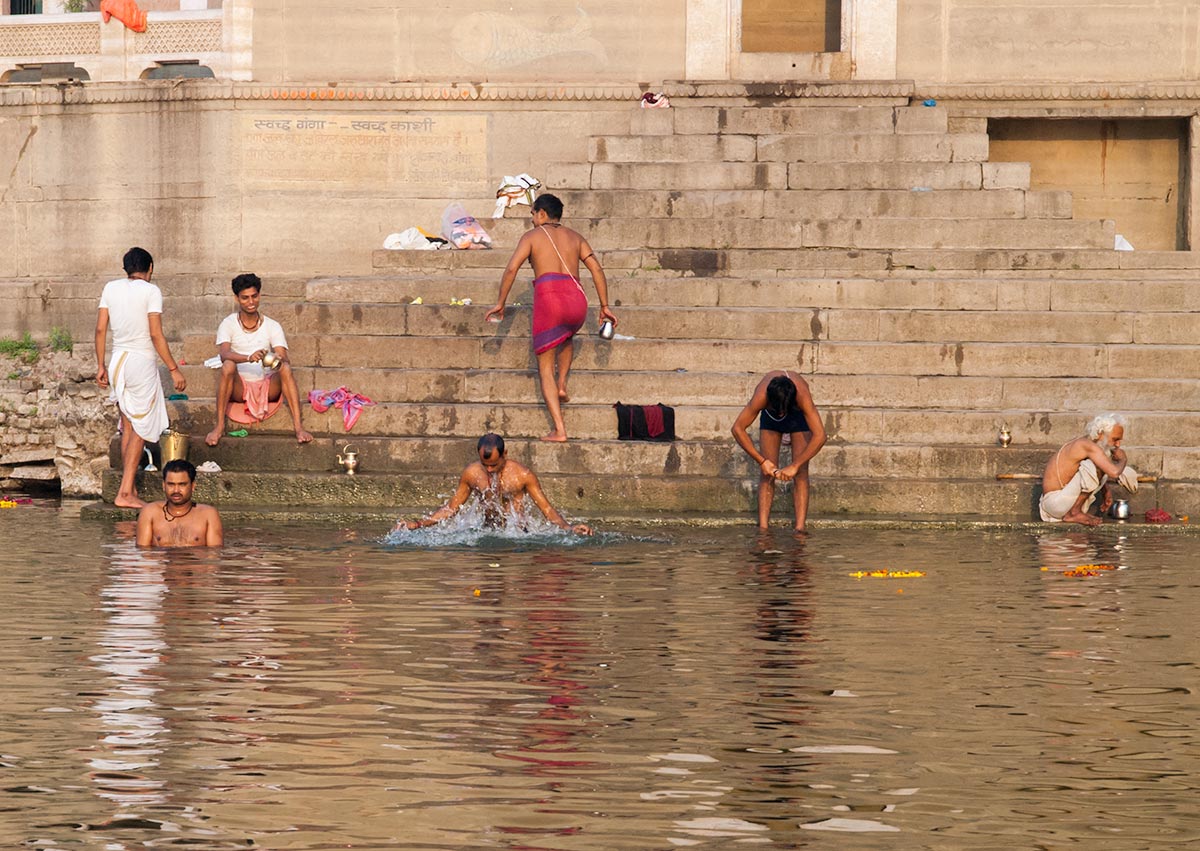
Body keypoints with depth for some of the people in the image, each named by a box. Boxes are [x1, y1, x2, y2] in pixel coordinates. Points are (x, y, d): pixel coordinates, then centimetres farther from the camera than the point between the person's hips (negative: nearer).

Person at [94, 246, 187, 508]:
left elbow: (100, 329, 5)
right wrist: (174, 369, -8)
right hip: (142, 361, -5)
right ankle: (125, 493, -7)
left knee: (128, 427, 14)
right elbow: (156, 335, -13)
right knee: (141, 429, 0)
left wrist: (101, 366, 13)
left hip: (118, 359, 5)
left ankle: (130, 489, 14)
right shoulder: (150, 291, -8)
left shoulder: (111, 288, 7)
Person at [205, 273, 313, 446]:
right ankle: (219, 426, -32)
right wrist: (249, 358, -40)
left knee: (285, 368, -28)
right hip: (239, 387, -1)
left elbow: (284, 358, -10)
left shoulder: (272, 326, 3)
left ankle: (298, 426, -37)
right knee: (228, 366, -32)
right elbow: (224, 354, -20)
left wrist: (279, 361, -36)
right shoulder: (228, 325, -1)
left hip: (267, 387, 1)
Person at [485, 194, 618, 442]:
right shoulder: (575, 237, 22)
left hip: (548, 295, -4)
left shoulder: (532, 236, 12)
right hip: (577, 300, 4)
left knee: (545, 367, 4)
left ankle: (559, 430, -6)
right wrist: (604, 307, 12)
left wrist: (500, 303, 6)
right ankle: (562, 385, 22)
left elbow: (511, 269, 0)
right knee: (567, 337, 40)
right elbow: (596, 269, 11)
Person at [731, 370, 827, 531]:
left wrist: (794, 466, -43)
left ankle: (800, 528, -14)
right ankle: (763, 527, -10)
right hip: (770, 416, 1)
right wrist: (761, 461, -35)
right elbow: (737, 429, -33)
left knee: (801, 474, -12)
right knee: (766, 474, -8)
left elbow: (820, 436, -45)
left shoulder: (803, 396, -44)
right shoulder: (761, 396, -41)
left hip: (799, 415, -1)